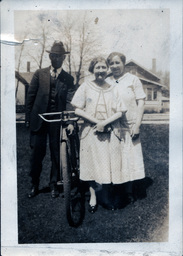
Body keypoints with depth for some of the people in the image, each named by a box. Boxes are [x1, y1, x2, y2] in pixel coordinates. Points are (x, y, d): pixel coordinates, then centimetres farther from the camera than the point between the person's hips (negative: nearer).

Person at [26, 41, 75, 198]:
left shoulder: (68, 79, 5)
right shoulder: (40, 74, 7)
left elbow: (70, 101, -4)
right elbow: (31, 96, 6)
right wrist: (29, 118, 1)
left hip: (58, 121, 0)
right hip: (39, 120, 1)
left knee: (57, 153, 7)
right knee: (37, 153, 6)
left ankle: (54, 185, 24)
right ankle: (35, 185, 23)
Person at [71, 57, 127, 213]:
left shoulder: (113, 89, 5)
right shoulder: (86, 87, 1)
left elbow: (120, 112, 1)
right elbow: (78, 110, -4)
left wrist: (105, 122, -13)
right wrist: (96, 121, -12)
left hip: (110, 132, 1)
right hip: (91, 131, -1)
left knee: (109, 163, 3)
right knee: (92, 163, 4)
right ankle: (93, 197, 19)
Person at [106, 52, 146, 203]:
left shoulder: (133, 79, 2)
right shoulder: (106, 82, 12)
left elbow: (141, 102, -2)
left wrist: (137, 124, -11)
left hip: (129, 127, -3)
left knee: (129, 159, 1)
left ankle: (129, 191, 15)